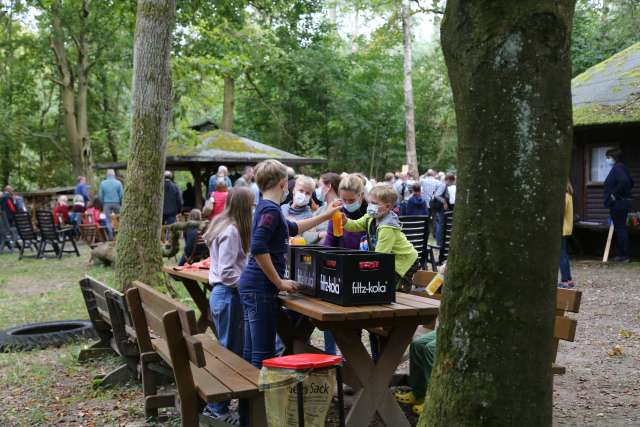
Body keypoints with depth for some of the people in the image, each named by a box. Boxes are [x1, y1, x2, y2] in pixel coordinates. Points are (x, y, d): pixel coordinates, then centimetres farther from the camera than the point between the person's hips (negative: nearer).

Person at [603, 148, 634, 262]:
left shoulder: (617, 168, -15)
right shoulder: (621, 167, 15)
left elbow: (624, 182, -31)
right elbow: (631, 182, 23)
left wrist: (615, 194, -21)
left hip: (618, 204, -10)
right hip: (623, 202, 10)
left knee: (620, 229, -6)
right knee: (619, 228, 14)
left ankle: (624, 255, -2)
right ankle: (621, 254, 20)